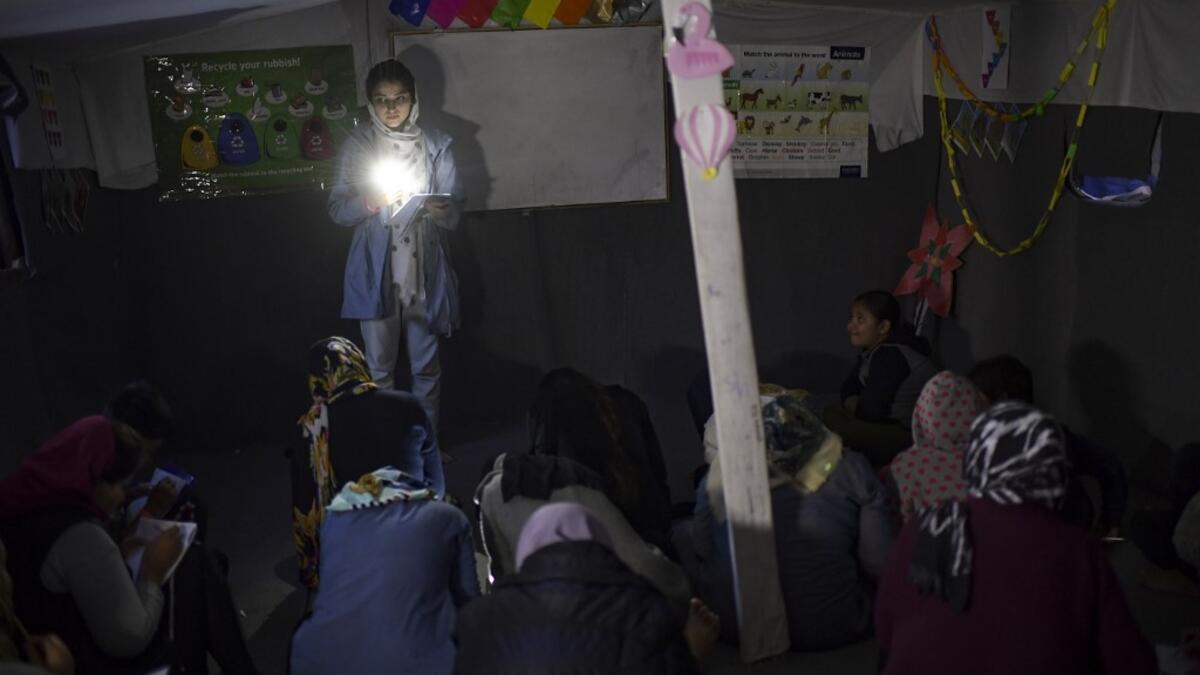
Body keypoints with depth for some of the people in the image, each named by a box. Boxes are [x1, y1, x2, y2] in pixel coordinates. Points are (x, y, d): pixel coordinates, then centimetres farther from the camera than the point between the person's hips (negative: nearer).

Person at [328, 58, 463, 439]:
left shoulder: (436, 145, 2)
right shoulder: (357, 146, 1)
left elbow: (455, 209, 0)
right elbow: (337, 210, -2)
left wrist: (440, 210, -24)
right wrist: (370, 200, -22)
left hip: (424, 271, 0)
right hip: (376, 273, 0)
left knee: (425, 366, 8)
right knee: (379, 368, 7)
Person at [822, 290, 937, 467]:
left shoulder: (890, 356, -22)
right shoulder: (874, 349, 7)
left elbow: (871, 411, -21)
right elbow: (849, 388, 13)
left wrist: (853, 406, 0)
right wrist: (854, 403, -8)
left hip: (916, 435, -10)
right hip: (896, 421, 10)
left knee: (833, 423, -22)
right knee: (832, 411, 9)